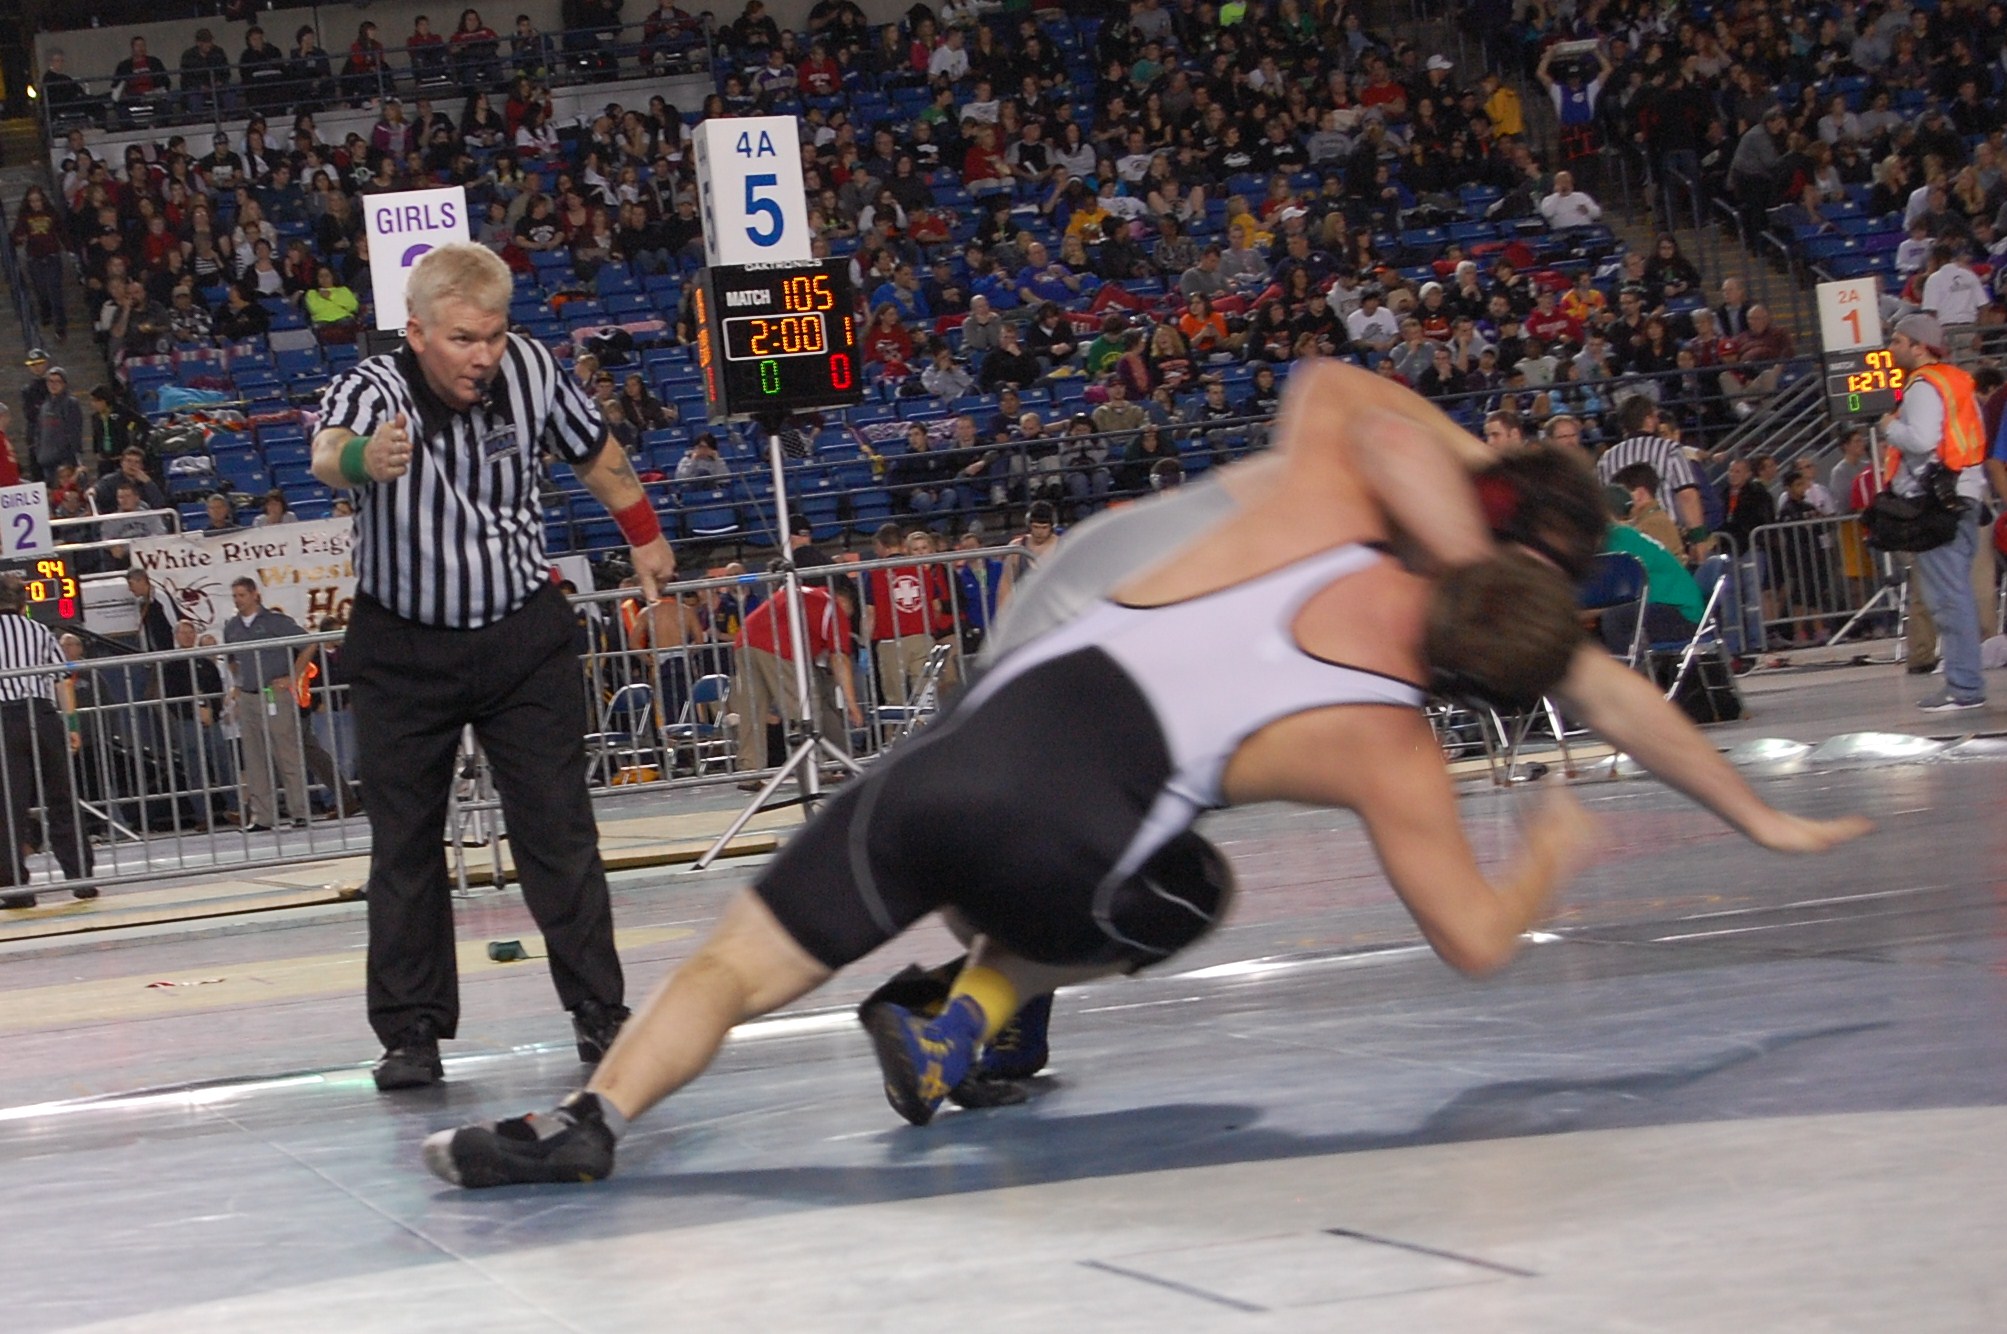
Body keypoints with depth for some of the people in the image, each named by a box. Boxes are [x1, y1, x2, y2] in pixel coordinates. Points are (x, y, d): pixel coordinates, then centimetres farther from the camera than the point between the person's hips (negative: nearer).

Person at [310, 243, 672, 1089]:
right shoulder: (373, 391, -23)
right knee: (404, 845, 2)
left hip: (525, 635, 1)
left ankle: (598, 1010, 6)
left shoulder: (530, 373, -13)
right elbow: (326, 454, -47)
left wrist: (644, 538, 20)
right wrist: (360, 459, -71)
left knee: (558, 829, -1)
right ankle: (412, 1030, 9)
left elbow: (595, 454, 8)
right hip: (402, 648, -1)